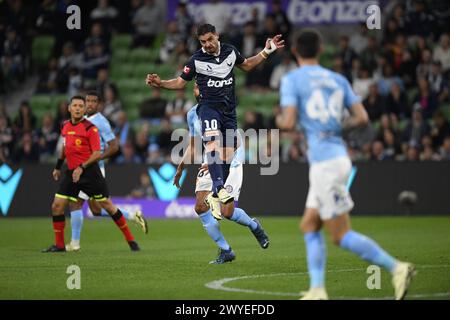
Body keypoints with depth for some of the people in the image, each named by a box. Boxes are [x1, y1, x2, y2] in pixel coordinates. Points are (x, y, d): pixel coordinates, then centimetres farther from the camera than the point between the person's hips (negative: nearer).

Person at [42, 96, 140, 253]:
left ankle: (130, 240, 8)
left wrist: (82, 167, -20)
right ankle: (59, 244, 8)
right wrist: (58, 167, 27)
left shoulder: (90, 128, -10)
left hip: (89, 171, -6)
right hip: (71, 172, 6)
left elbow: (97, 154, -13)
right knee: (57, 206, -3)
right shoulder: (65, 126, 9)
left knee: (107, 205, -2)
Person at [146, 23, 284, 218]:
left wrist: (266, 52, 19)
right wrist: (160, 84, -8)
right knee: (213, 142, -31)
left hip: (229, 109, 5)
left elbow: (247, 65, 26)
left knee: (228, 154, 1)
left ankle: (214, 196, 13)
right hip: (209, 106, -5)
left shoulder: (230, 51, 7)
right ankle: (218, 188, -44)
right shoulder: (196, 60, -2)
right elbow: (180, 83, 8)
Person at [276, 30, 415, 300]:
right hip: (338, 155, 7)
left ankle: (397, 268, -11)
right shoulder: (338, 80, 12)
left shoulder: (292, 80, -5)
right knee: (309, 226, 14)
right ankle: (317, 291, 7)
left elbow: (288, 123, -14)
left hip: (324, 163, -7)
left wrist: (279, 120, 9)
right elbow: (362, 118, 5)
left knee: (341, 235, -3)